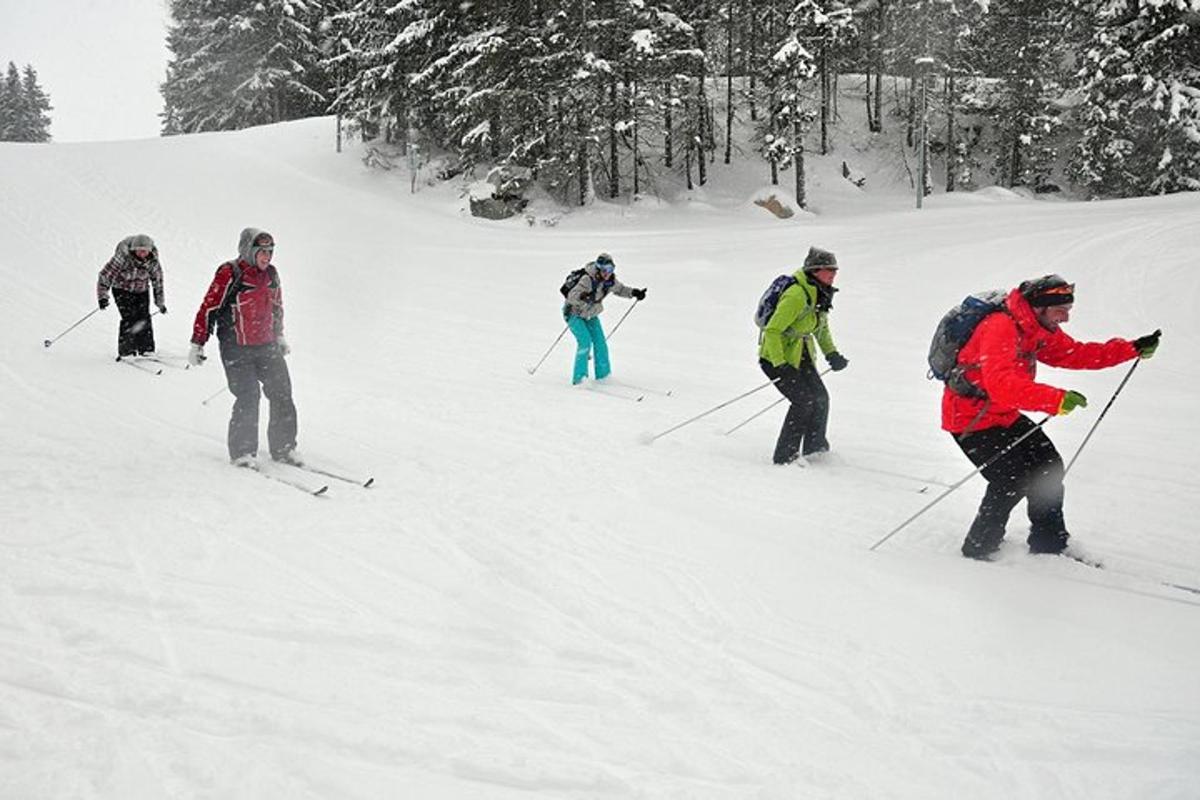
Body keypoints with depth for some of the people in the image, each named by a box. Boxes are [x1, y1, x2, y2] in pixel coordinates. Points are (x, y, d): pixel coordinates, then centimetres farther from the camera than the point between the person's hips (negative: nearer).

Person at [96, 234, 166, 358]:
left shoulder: (152, 260, -14)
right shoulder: (123, 257, -27)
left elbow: (157, 280, 2)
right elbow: (106, 274, -21)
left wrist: (160, 302, 7)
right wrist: (102, 296, -26)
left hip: (141, 290, 3)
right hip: (122, 289, -3)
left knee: (144, 318, -9)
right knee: (129, 318, -18)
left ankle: (146, 350, 1)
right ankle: (125, 351, -12)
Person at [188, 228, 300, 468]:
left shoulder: (271, 274, 8)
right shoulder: (229, 275, -12)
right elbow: (208, 309, -10)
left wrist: (279, 336, 28)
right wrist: (197, 344, -10)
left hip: (267, 347, 6)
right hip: (237, 350, -6)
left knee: (282, 395, 2)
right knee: (248, 399, -13)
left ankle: (283, 448, 14)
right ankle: (242, 452, 0)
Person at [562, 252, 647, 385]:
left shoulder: (610, 280, -11)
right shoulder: (587, 279, -33)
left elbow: (620, 289, 11)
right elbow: (571, 296, -40)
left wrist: (634, 293, -3)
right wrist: (583, 296, -59)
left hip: (590, 315, 7)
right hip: (574, 313, -7)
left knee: (600, 342, 3)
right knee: (585, 342, -20)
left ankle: (603, 374, 18)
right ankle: (579, 377, -14)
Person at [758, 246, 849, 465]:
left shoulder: (821, 296, 4)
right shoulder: (796, 296, -26)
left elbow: (821, 328, 20)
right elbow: (772, 332, -28)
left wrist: (832, 354, 7)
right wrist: (780, 365, -32)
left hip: (801, 355, 9)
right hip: (777, 356, -9)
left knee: (820, 397, 7)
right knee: (804, 401, -16)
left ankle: (815, 446, 26)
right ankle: (784, 455, -7)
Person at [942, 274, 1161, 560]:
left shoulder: (1039, 329, 2)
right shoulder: (1000, 328, -29)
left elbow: (1075, 354, 13)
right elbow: (1002, 384, -42)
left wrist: (1134, 349, 7)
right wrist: (1055, 399, -51)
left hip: (1005, 416, 10)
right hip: (970, 419, -9)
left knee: (1049, 467, 7)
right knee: (1012, 480, -19)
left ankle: (1049, 545, 22)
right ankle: (978, 550, -3)